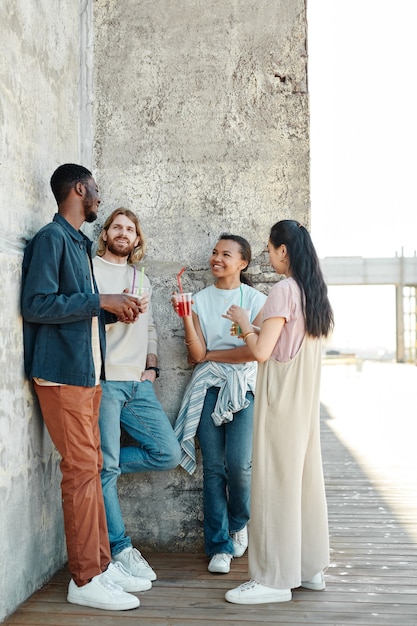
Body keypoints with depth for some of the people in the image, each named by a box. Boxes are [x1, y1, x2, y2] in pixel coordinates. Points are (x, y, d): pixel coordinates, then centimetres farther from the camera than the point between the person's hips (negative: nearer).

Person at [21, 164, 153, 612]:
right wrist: (100, 300, -17)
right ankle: (85, 579, 2)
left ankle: (101, 563, 20)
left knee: (90, 468, 11)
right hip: (62, 373, -9)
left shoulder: (79, 242, 19)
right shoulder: (50, 238, -9)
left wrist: (114, 311, 7)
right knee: (81, 470, -6)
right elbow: (36, 305, -18)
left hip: (87, 372, 9)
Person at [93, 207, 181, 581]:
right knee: (106, 469, -6)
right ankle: (121, 550, 5)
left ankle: (100, 465, 13)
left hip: (138, 383, 6)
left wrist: (152, 365, 12)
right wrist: (113, 311, -17)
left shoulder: (142, 279, 23)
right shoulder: (90, 269, 3)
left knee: (168, 454, -3)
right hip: (103, 380, -6)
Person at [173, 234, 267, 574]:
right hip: (208, 387, 2)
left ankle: (239, 523, 19)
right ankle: (219, 546, 9)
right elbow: (196, 355, -2)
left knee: (238, 464, -12)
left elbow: (255, 351, -8)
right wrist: (186, 318, -14)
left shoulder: (256, 300, 2)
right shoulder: (200, 300, 7)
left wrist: (210, 354, -2)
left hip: (244, 387, -1)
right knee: (214, 467, -1)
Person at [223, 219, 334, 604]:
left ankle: (274, 579, 4)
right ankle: (310, 567, 23)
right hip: (307, 396, 9)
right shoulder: (314, 289, 11)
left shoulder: (284, 290, -14)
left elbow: (262, 351, -18)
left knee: (276, 480, -3)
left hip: (282, 398, -9)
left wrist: (244, 323, -2)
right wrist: (254, 328, 17)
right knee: (305, 476, 13)